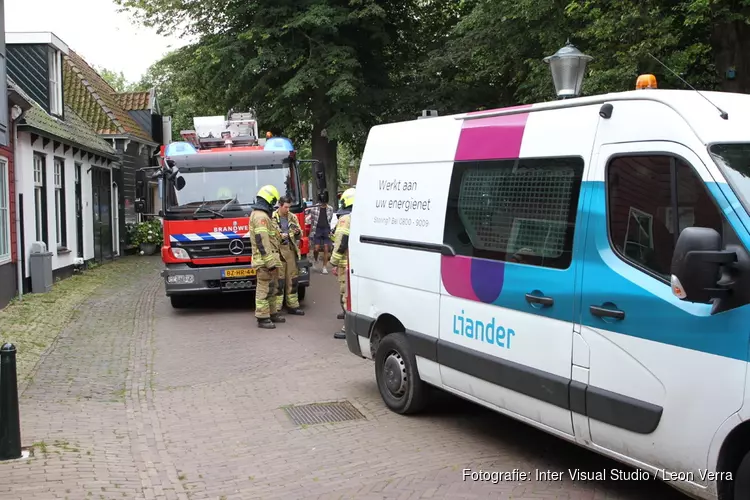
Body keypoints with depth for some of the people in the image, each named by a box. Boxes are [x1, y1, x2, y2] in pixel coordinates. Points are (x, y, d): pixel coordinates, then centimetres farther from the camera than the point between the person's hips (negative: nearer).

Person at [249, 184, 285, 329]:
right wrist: (270, 261, -25)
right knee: (264, 289, -7)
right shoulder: (261, 216, -16)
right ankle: (262, 318, -5)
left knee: (271, 288, 17)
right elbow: (262, 241, -23)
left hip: (268, 260, 11)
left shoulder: (261, 214, 19)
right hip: (265, 261, -11)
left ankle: (272, 313, 26)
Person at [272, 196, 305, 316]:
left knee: (292, 279, 8)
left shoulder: (293, 217, 14)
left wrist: (298, 232, -4)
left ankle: (293, 305, 16)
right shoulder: (272, 218, -2)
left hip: (291, 250, 5)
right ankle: (276, 308, -3)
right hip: (278, 251, -5)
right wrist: (279, 236, -17)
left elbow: (299, 236, 19)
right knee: (278, 280, -7)